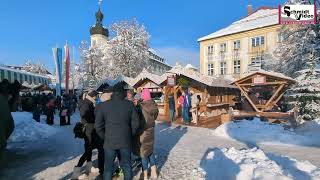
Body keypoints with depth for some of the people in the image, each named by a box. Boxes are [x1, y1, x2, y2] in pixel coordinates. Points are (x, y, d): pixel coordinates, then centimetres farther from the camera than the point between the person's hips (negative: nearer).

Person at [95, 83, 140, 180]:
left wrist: (105, 137, 10)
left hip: (109, 141, 0)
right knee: (127, 166, 16)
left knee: (108, 167, 16)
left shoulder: (103, 105, -3)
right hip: (126, 141, 0)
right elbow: (136, 123, -5)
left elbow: (98, 126, -3)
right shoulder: (130, 104, -3)